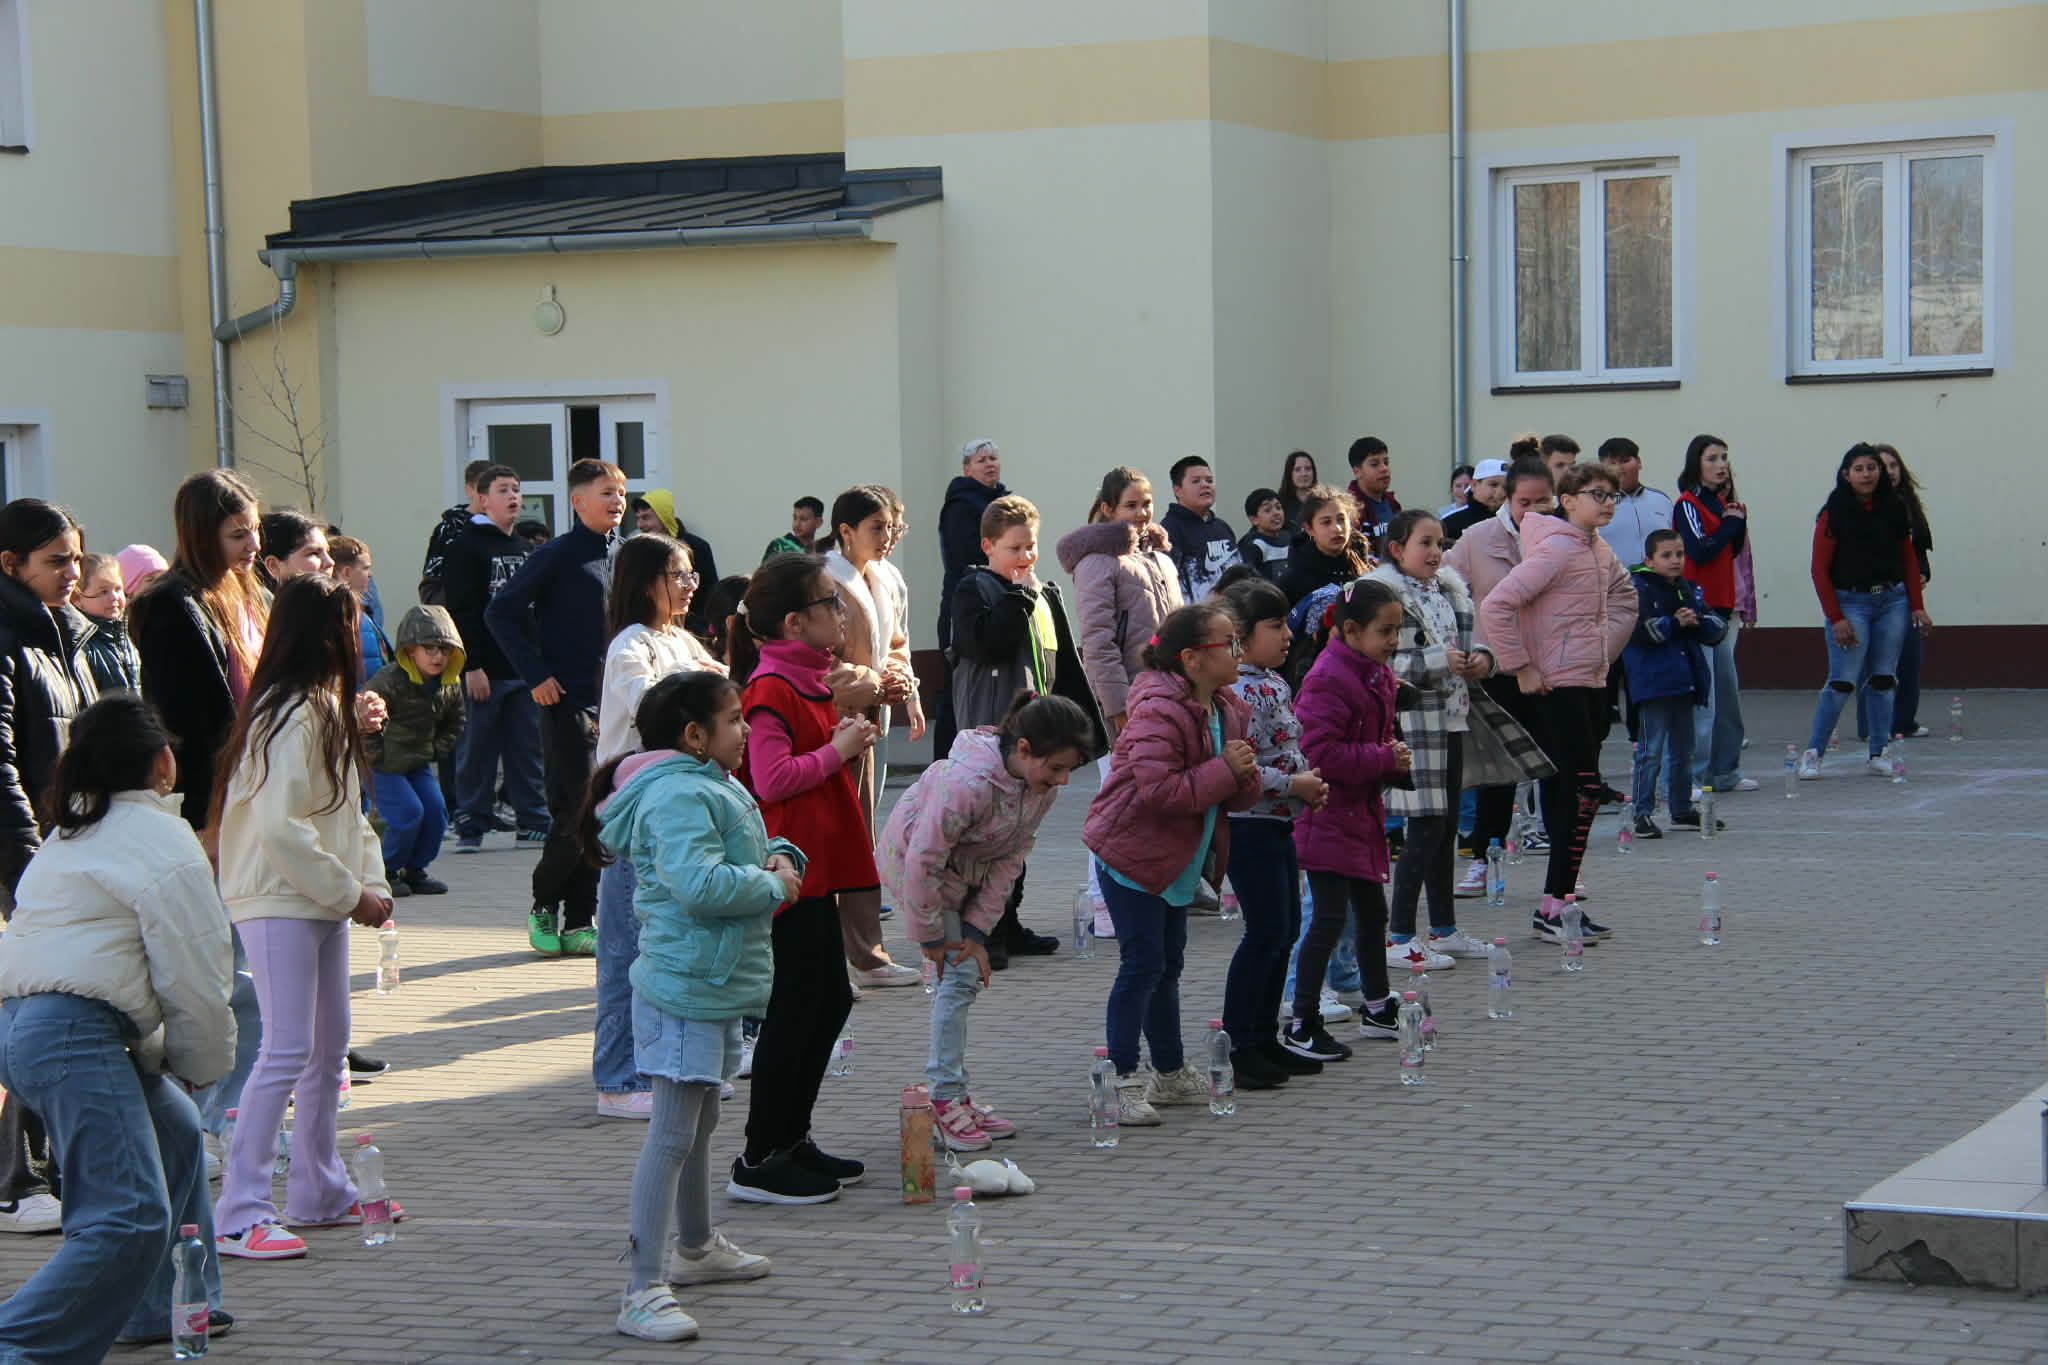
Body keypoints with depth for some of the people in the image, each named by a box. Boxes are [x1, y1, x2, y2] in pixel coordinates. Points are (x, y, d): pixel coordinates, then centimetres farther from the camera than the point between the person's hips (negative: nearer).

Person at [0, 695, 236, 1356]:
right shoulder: (165, 844, -4)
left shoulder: (68, 835, 24)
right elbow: (195, 979, -6)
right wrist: (201, 1068, 11)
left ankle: (166, 1308, 37)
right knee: (130, 1219, -16)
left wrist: (166, 1063, 21)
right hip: (76, 1036, -10)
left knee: (173, 1129, 29)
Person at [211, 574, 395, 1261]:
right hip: (278, 902, -10)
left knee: (330, 1047, 17)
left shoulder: (327, 710, 15)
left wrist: (371, 881, 4)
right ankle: (239, 1212, -12)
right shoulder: (289, 716, -17)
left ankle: (319, 1192, 29)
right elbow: (281, 829, -23)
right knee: (287, 1050, -13)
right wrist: (349, 894, -16)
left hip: (323, 903, 10)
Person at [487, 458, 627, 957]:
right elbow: (501, 612, -9)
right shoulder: (557, 556, -7)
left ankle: (579, 923, 12)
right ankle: (544, 906, 10)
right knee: (580, 810, -10)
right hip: (568, 701, -6)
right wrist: (536, 675, -13)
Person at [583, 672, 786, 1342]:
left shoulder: (713, 786, 14)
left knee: (700, 1122, 25)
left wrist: (782, 857, 1)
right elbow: (700, 884, -32)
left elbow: (757, 847, 25)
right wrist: (772, 885, -17)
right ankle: (643, 1292, -11)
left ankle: (695, 1248, 43)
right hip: (685, 989, -11)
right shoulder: (678, 796, -20)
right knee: (671, 1136, -11)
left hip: (713, 985, 11)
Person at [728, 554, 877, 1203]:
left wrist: (846, 741, 10)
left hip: (816, 869, 11)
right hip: (788, 873, -11)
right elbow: (772, 779, -24)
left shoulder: (807, 680, 16)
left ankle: (792, 1140, 24)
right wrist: (837, 749, -16)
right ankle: (758, 1162, 1)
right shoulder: (771, 689, -17)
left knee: (829, 1001, 15)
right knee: (793, 1012, -6)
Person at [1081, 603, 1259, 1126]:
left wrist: (1245, 774, -12)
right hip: (1131, 852, -9)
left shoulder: (1229, 710, 7)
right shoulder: (1159, 711, -22)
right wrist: (1222, 770, -24)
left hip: (1177, 858, 9)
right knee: (1143, 964, -12)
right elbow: (1159, 789, -31)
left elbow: (1242, 798, 11)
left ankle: (1171, 1072, 27)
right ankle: (1121, 1080, -8)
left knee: (1167, 964, 17)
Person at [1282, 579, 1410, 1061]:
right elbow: (1321, 753, -27)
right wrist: (1384, 759, -23)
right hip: (1329, 818, -10)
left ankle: (1376, 1008, 33)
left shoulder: (1378, 676, 10)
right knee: (1329, 920, -8)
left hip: (1362, 813, 10)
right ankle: (1301, 1025, -1)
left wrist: (1394, 759, 4)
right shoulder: (1327, 680, -21)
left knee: (1372, 912, 19)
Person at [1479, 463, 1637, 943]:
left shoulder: (1599, 551, 11)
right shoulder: (1554, 548, -15)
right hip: (1556, 687, -9)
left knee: (1567, 791, 9)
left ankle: (1560, 898, 14)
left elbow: (1624, 597, 30)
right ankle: (1553, 908, -9)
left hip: (1590, 684, 9)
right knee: (1583, 790, -12)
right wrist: (1521, 669, -17)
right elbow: (1496, 606, -22)